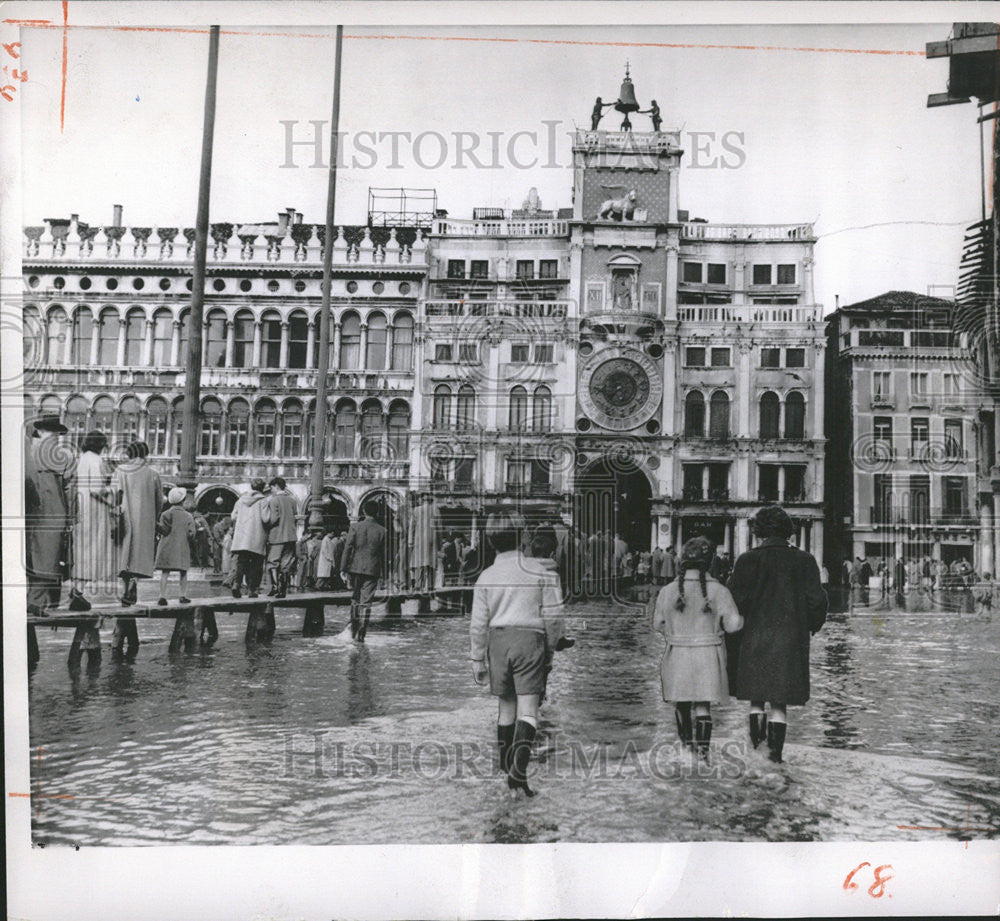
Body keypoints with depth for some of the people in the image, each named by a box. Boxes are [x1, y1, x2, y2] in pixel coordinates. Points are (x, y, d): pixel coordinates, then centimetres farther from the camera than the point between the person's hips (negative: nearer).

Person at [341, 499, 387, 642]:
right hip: (373, 570, -1)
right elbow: (383, 553, 2)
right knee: (366, 602, 1)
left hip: (356, 568, 1)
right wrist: (384, 572, 9)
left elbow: (347, 548, -5)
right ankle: (361, 633, -4)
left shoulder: (355, 527, -3)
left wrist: (343, 569, -2)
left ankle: (354, 630, 23)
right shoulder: (381, 531, -1)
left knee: (355, 599, 17)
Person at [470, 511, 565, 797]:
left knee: (505, 706, 15)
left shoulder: (487, 577, 1)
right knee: (527, 709, -4)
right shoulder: (539, 572, -1)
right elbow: (553, 616, -1)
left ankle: (507, 766, 23)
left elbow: (478, 624, 1)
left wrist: (477, 660, 9)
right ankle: (518, 771, -17)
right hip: (530, 639, -2)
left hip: (498, 641, 2)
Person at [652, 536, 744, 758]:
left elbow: (658, 625, 5)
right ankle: (702, 748, 0)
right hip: (708, 656, -1)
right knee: (703, 705, 6)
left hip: (677, 656, 1)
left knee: (681, 703, 16)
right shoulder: (719, 590, -9)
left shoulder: (668, 591, -4)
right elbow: (733, 624, -10)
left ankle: (686, 744, 27)